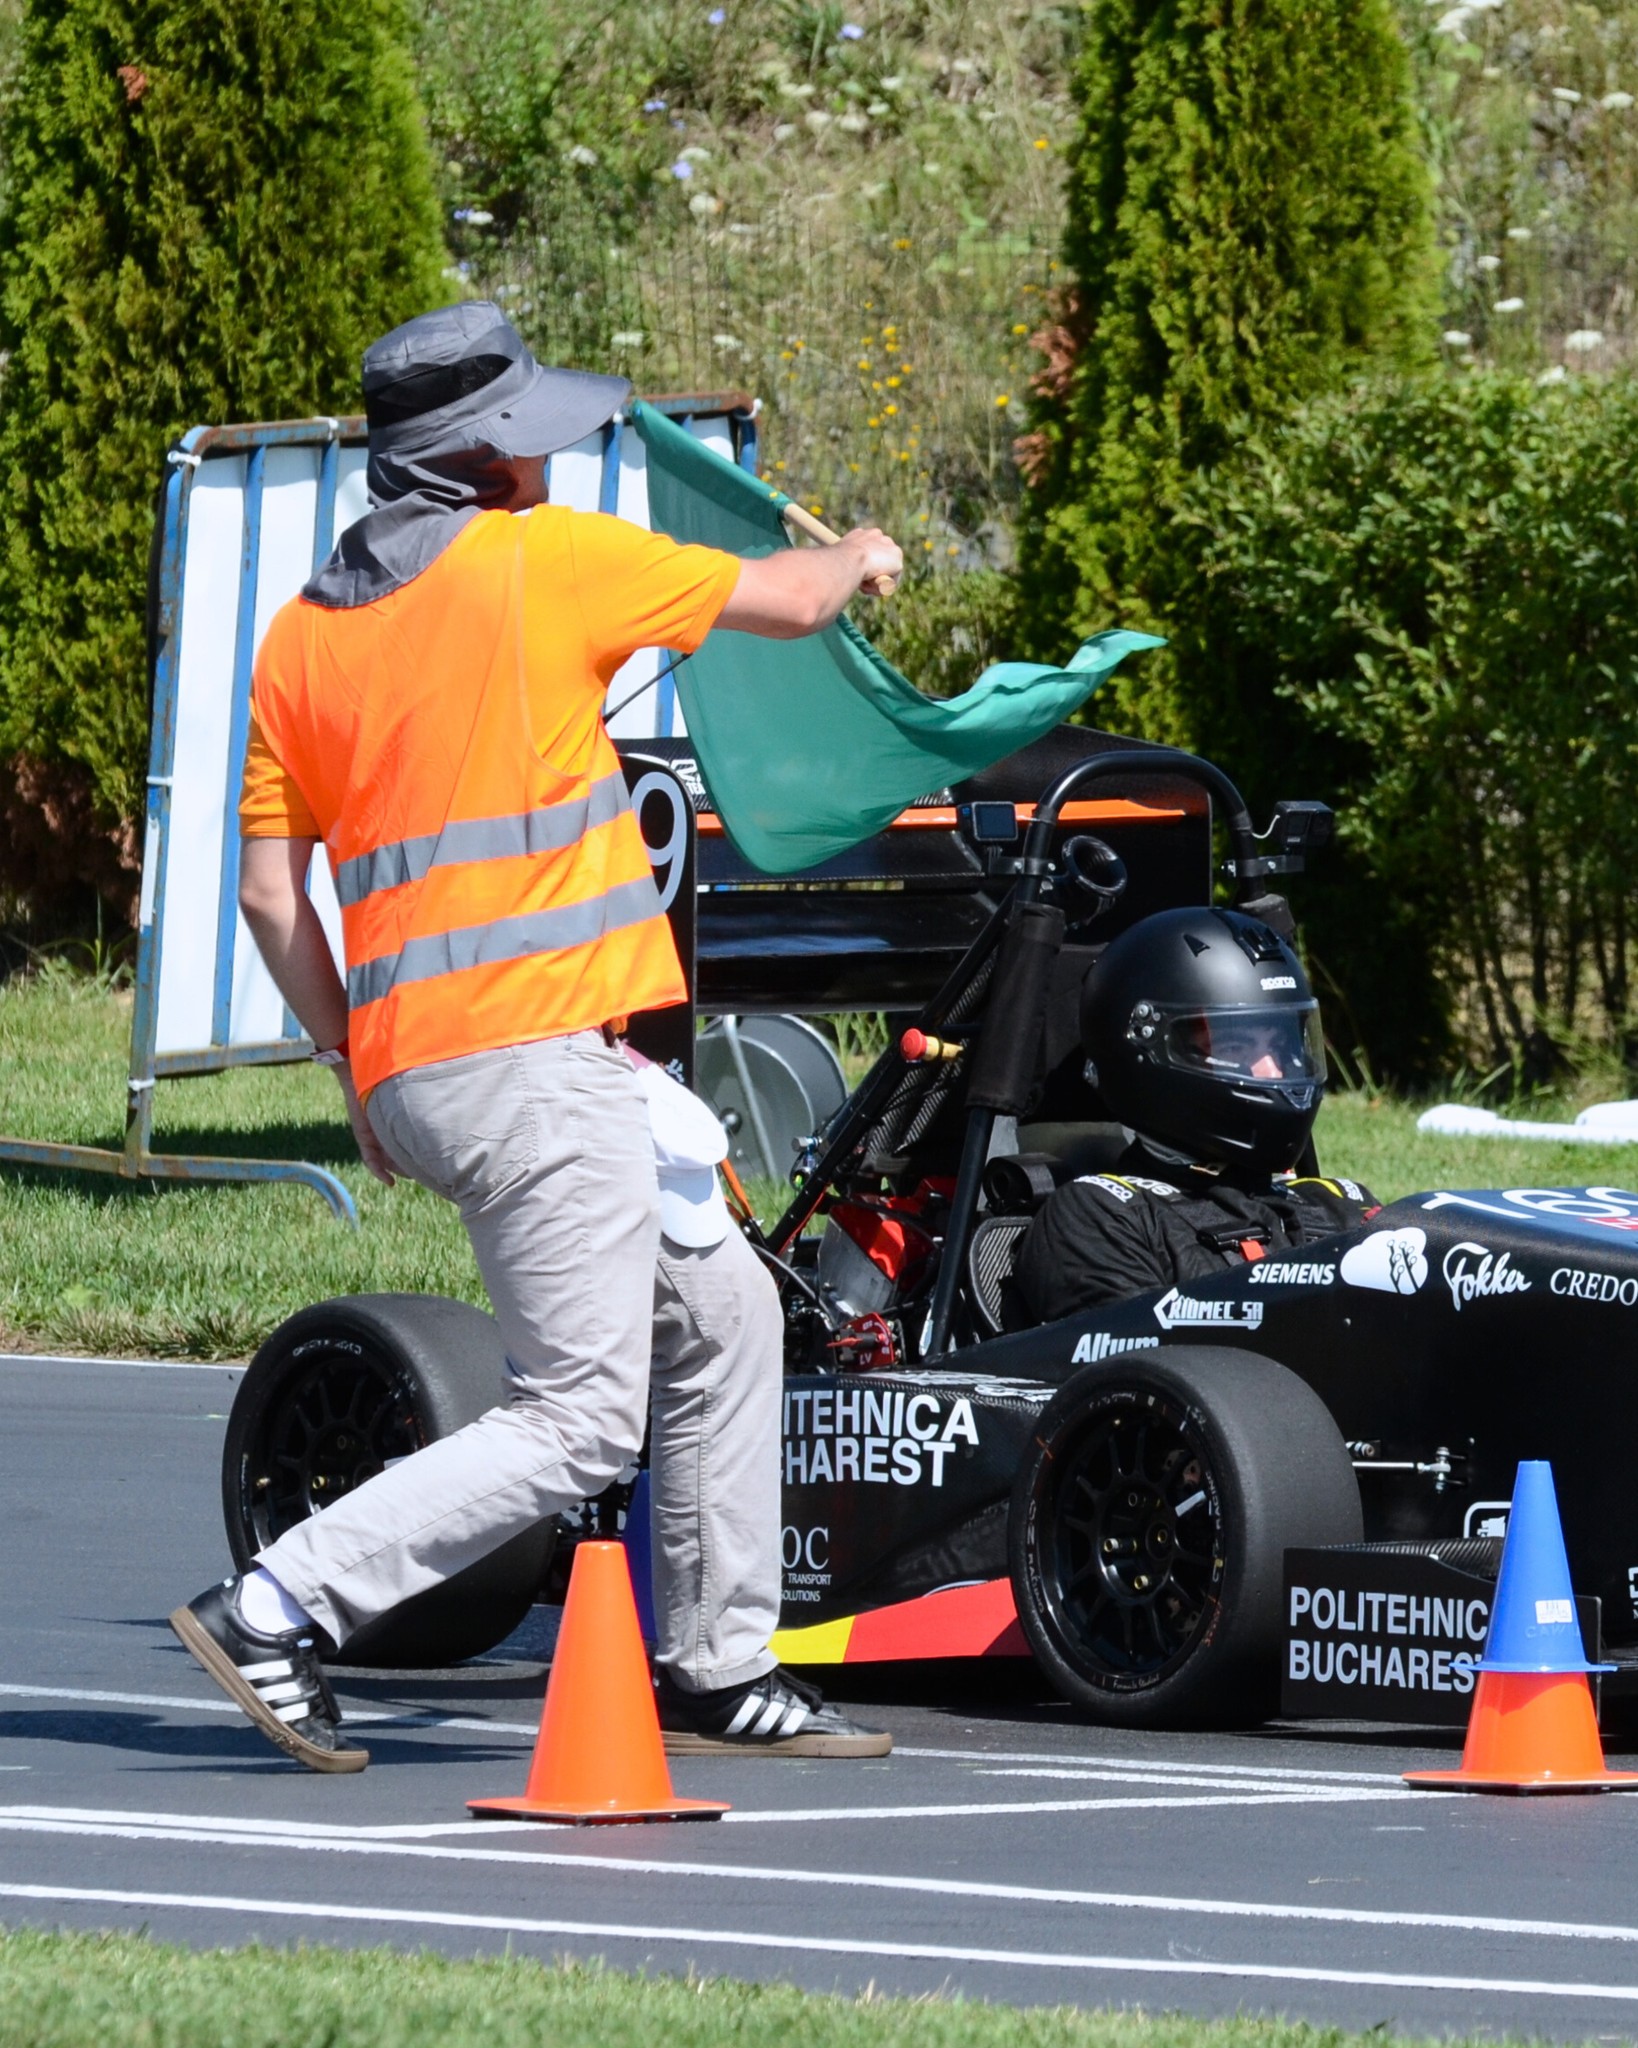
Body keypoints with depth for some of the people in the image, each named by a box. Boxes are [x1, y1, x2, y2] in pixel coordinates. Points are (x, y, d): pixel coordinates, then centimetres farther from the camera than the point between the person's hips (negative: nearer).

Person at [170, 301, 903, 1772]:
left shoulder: (302, 634, 10)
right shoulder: (544, 558, -7)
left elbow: (271, 893, 10)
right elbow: (781, 602, 5)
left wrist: (355, 1065, 20)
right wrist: (858, 560, 28)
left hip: (411, 1059, 8)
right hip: (534, 1057, -8)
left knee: (722, 1312, 19)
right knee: (580, 1424, -6)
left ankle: (718, 1672, 23)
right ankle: (282, 1611, -13)